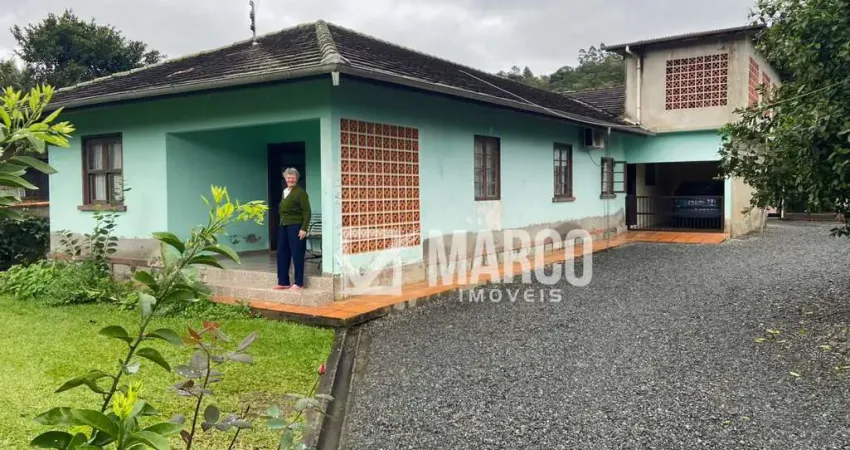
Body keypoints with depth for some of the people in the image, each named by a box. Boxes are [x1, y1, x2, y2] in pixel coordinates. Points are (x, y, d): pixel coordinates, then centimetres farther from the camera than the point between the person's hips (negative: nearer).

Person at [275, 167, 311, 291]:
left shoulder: (300, 192, -7)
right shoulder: (284, 192, 16)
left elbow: (306, 212, -12)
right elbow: (282, 210, 18)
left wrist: (304, 229, -18)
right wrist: (281, 223, 12)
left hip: (295, 226, -8)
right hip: (283, 226, 8)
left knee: (297, 254, -2)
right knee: (282, 254, 10)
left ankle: (298, 283, 5)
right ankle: (283, 282, 18)